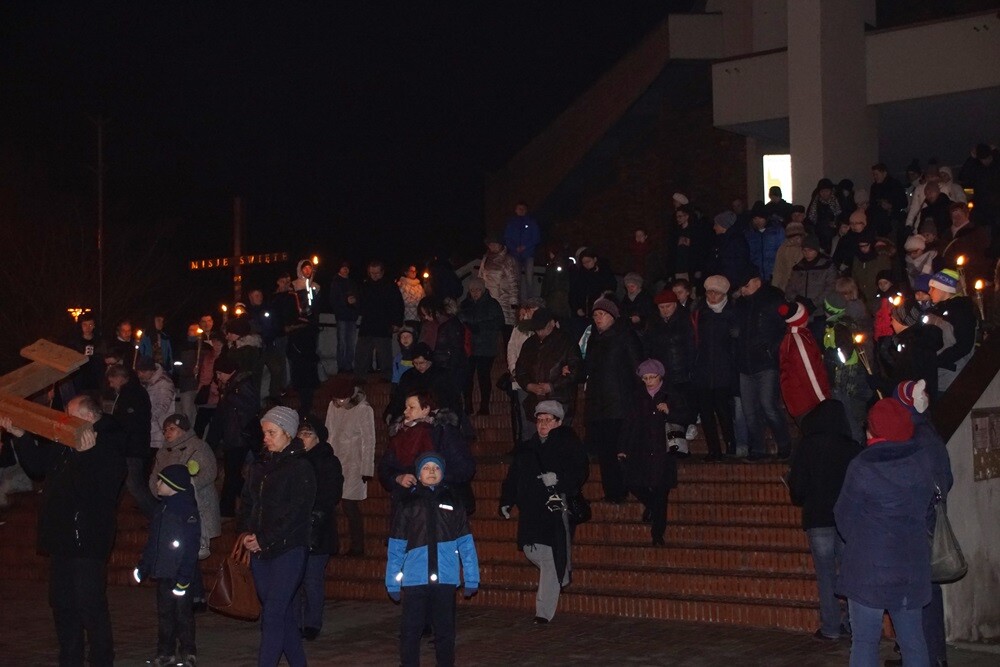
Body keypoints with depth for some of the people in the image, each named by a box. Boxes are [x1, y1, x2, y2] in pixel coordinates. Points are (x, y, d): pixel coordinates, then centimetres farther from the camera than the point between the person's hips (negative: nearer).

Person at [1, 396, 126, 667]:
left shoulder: (108, 447, -16)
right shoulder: (64, 446, 12)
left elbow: (102, 492, -27)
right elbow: (38, 465, 25)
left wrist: (87, 454, -36)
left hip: (87, 543, -9)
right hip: (62, 539, 10)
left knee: (90, 606, -5)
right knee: (62, 604, 17)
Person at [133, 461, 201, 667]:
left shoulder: (187, 510, -15)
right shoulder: (163, 508, 12)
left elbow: (191, 546, -19)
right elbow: (153, 542, 19)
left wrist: (184, 576, -22)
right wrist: (144, 566, 18)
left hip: (180, 574, -8)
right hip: (163, 572, 8)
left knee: (183, 612, 1)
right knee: (164, 612, 12)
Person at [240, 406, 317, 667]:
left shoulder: (300, 468, -8)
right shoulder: (260, 466, 13)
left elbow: (296, 513, -13)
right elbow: (247, 501, 16)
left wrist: (264, 540, -13)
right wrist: (248, 533, -1)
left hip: (288, 550, -7)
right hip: (260, 551, 7)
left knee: (273, 614, -12)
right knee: (284, 613, 12)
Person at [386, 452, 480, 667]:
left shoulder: (453, 502, 6)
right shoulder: (408, 503, 4)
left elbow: (465, 543, 5)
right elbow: (396, 547, 4)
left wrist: (471, 578, 0)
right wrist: (393, 582, 1)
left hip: (445, 579, 1)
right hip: (414, 580, 0)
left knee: (445, 629, 10)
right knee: (410, 630, 4)